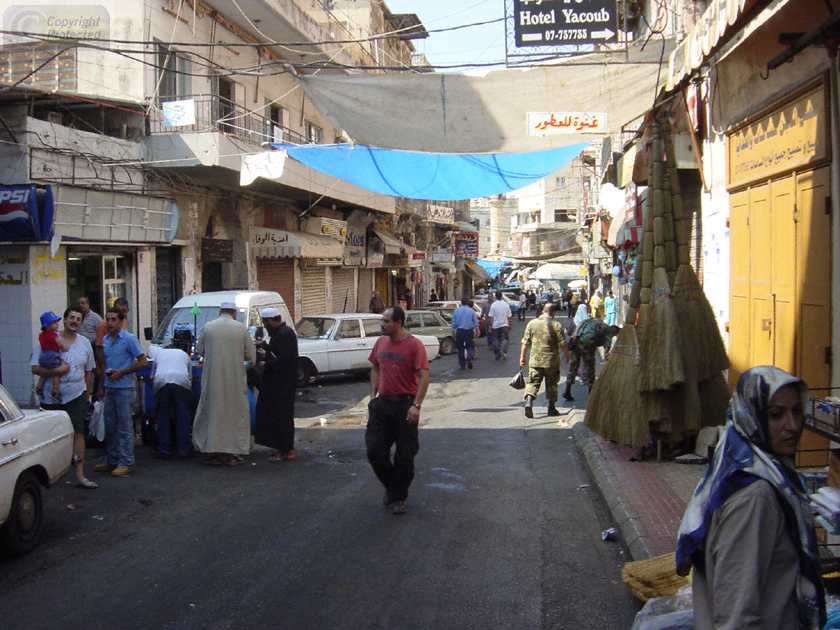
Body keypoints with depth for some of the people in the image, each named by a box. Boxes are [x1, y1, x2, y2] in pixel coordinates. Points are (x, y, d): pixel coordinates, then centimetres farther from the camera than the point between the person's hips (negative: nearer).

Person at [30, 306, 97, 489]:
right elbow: (34, 368, -10)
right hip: (52, 398, -2)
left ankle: (80, 476, -3)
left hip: (77, 397, 2)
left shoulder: (85, 343, 9)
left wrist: (87, 395, 14)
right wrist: (56, 371, -22)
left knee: (78, 433, -4)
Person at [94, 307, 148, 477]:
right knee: (110, 426, 11)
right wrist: (101, 387, 17)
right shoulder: (105, 340, 12)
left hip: (124, 388, -7)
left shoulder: (129, 339, -8)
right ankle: (111, 460, 20)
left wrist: (121, 372, -14)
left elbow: (143, 362, -10)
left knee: (125, 426, -2)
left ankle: (126, 462, 3)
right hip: (109, 389, 7)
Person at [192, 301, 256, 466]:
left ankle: (213, 453, 11)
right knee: (236, 414, 7)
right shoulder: (241, 328, -3)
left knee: (212, 413, 9)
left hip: (212, 378, 1)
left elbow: (199, 351, 11)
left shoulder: (207, 327, 0)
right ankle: (234, 454, 8)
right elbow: (251, 355, 1)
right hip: (235, 379, -1)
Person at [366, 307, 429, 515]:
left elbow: (424, 376, -16)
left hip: (404, 404, -5)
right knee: (374, 449, 4)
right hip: (382, 404, 5)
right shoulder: (381, 342, 6)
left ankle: (398, 497, 19)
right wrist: (373, 396, 8)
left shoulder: (414, 345, -12)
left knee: (404, 455, 4)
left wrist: (416, 405, -23)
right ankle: (391, 486, 28)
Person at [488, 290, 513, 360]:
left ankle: (497, 355, 10)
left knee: (496, 340, 8)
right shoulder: (505, 304, -2)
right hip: (504, 325, 1)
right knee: (504, 339, 5)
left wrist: (490, 325, 0)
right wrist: (509, 325, 13)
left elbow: (491, 317, -8)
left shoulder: (493, 305, -8)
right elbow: (509, 316, 3)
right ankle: (503, 350, -20)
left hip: (496, 325, 0)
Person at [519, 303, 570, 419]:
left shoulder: (532, 323, 2)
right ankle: (552, 408, 18)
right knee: (552, 384, 12)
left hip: (535, 360, 1)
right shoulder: (556, 325, -5)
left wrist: (522, 356, 11)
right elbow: (563, 344, -6)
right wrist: (567, 356, 9)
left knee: (532, 382, 3)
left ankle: (529, 401, -20)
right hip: (551, 361, -1)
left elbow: (525, 342, 3)